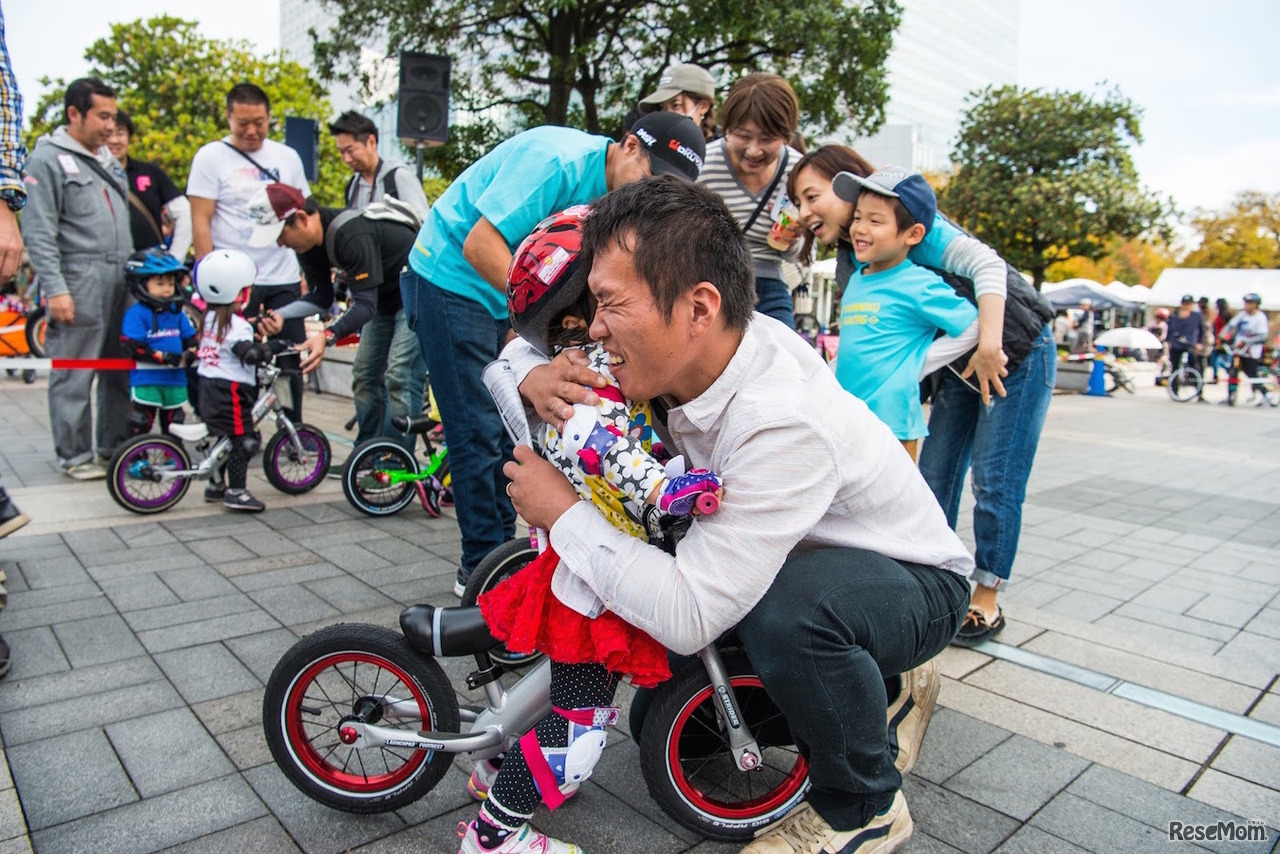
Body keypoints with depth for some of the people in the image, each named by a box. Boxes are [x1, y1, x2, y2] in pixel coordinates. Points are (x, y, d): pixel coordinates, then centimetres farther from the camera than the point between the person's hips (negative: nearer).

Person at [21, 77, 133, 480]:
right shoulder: (47, 159, -4)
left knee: (121, 371, 9)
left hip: (121, 284, 7)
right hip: (79, 287, -7)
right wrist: (55, 289, -16)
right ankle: (75, 456, 7)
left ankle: (116, 446, 19)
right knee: (74, 376, -2)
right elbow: (39, 233, -9)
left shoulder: (107, 159, 20)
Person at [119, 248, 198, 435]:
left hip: (175, 379, 6)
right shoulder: (136, 314, -9)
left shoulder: (177, 312, 9)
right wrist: (162, 356, -23)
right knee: (141, 422, 1)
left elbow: (192, 337, 11)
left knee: (174, 423, 15)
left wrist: (190, 353, -11)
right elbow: (130, 346, -16)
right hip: (145, 380, -5)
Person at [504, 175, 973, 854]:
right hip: (803, 561, 8)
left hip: (917, 583, -7)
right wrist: (535, 377, -24)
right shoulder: (685, 352, -14)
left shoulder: (785, 423, -38)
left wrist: (562, 512, -28)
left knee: (786, 610, -39)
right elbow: (522, 340, 1)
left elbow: (686, 617, -39)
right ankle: (877, 691, 23)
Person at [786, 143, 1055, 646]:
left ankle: (987, 602, 11)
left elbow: (986, 264, -29)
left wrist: (989, 346, -35)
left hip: (1016, 353, -7)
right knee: (934, 478, 6)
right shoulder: (853, 264, 0)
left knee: (995, 482, -4)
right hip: (957, 367, 8)